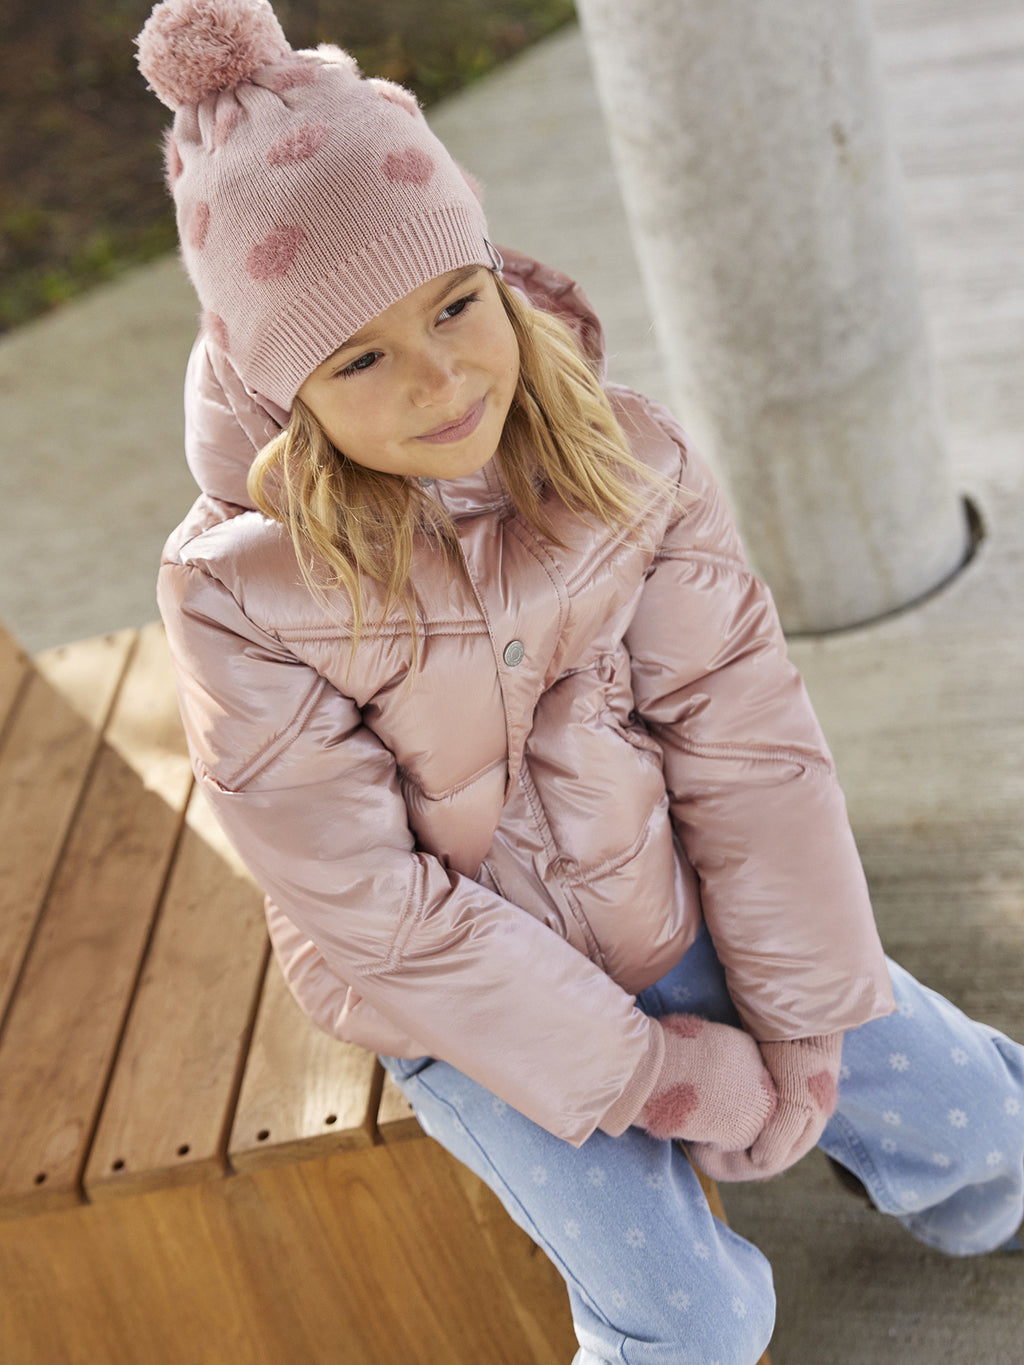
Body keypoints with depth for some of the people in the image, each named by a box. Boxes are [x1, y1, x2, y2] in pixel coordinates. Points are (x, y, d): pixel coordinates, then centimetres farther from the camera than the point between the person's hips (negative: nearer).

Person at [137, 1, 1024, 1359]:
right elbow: (375, 912, -22)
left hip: (673, 910, 3)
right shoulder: (239, 594, -24)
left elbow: (747, 746, -12)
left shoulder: (623, 458, -16)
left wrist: (799, 1030, -11)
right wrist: (664, 1075, -18)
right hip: (468, 999, -2)